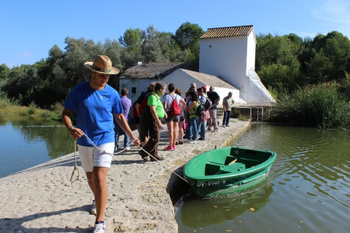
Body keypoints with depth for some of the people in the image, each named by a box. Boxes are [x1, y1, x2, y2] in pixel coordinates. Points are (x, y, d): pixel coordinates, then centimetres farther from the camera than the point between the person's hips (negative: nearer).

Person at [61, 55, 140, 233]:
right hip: (84, 142, 2)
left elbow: (119, 116, 7)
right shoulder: (78, 91, -6)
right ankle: (98, 200, 49)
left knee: (100, 178, -11)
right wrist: (70, 128, -23)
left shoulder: (112, 93, -4)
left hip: (105, 140, -2)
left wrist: (132, 136, 3)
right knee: (90, 176, 19)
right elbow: (66, 113, -1)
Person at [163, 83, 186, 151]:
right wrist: (181, 110, 14)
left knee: (170, 130, -2)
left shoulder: (166, 96, -10)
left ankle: (170, 146, 3)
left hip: (169, 113, -4)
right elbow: (184, 103, 9)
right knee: (175, 130, 11)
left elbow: (165, 106, -20)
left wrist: (165, 113, -8)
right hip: (177, 114, 5)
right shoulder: (177, 96, 5)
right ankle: (174, 145, 19)